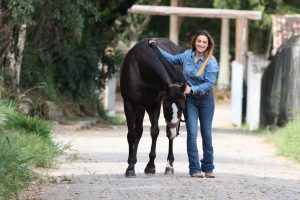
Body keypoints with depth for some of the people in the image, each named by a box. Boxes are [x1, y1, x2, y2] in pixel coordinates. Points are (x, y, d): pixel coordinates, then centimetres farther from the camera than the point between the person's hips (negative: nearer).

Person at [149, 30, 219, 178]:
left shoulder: (211, 62, -14)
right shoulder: (187, 55, -2)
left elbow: (210, 83, -20)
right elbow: (171, 59, 15)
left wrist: (192, 89, -27)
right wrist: (156, 47, 12)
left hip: (206, 100, -2)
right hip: (190, 100, 2)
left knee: (206, 134, 8)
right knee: (192, 134, -7)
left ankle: (208, 168, 19)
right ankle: (195, 169, -6)